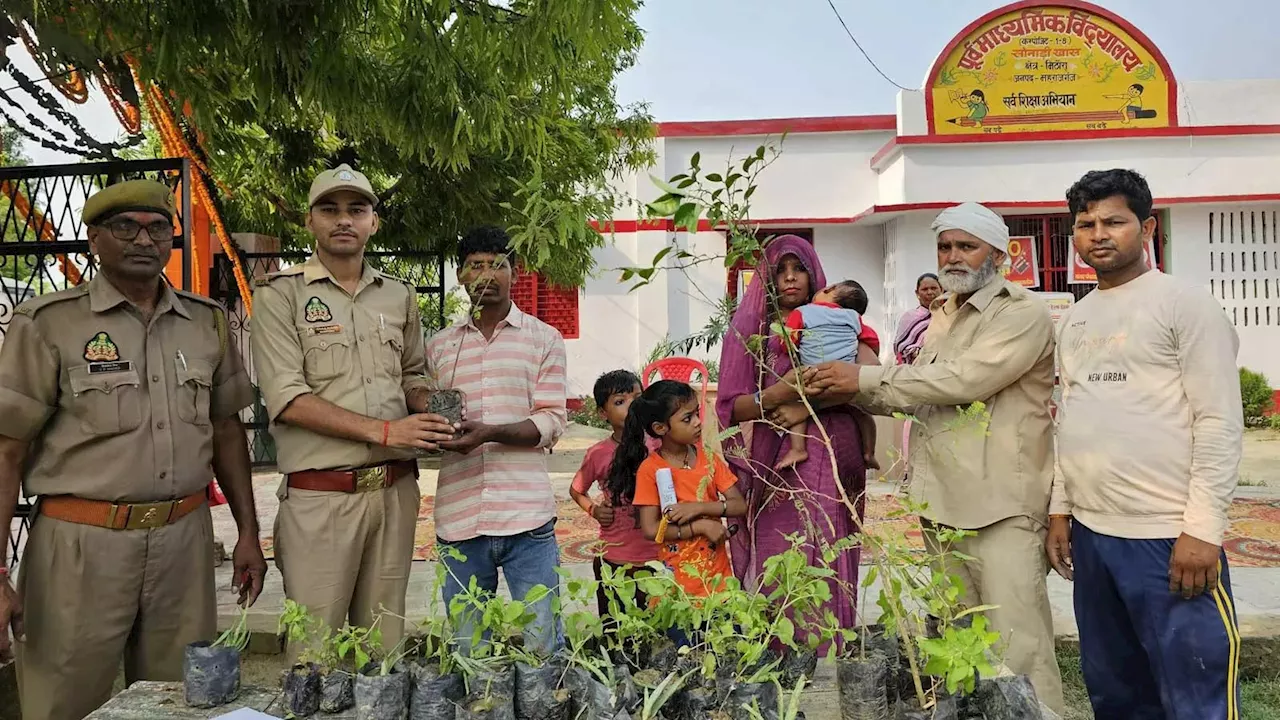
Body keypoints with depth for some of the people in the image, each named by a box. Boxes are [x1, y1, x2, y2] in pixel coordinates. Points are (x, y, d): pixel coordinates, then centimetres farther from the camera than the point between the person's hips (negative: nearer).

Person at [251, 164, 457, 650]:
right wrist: (384, 431, -17)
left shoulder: (399, 296, 13)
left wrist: (432, 410, -1)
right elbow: (287, 399, -11)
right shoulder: (280, 295, -2)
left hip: (395, 490, 4)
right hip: (319, 496, -4)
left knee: (385, 644, 13)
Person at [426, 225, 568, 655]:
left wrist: (490, 433, -18)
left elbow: (552, 422, -2)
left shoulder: (543, 338, 7)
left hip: (526, 518, -2)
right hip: (458, 521, 3)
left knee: (542, 647, 0)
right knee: (467, 651, 8)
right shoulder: (439, 346, 14)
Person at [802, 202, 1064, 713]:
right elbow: (918, 394, 16)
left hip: (1001, 508, -8)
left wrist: (863, 378, -17)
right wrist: (843, 390, -1)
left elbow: (964, 379, -21)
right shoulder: (944, 318, 18)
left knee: (1018, 652, -6)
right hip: (942, 504, 8)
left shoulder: (1023, 313, -8)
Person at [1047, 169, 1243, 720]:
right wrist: (1061, 509, 13)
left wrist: (1203, 529, -16)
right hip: (1091, 533, 7)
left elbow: (1220, 423, -10)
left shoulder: (1184, 304, -5)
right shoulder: (1076, 318, 15)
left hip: (1169, 538, -6)